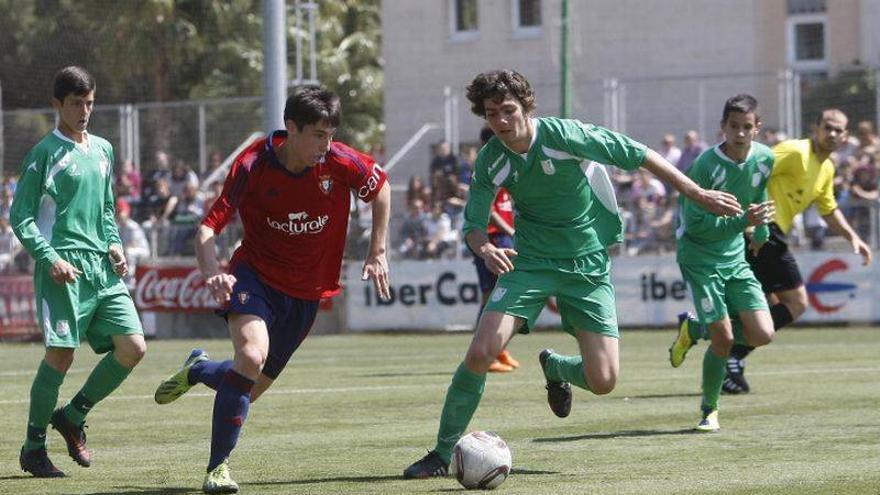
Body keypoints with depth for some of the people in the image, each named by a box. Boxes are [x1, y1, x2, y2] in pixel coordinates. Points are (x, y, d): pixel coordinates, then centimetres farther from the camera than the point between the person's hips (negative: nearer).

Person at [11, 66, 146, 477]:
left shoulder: (102, 150, 18)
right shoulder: (45, 153, -3)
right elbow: (21, 217, -5)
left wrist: (113, 244, 10)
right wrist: (50, 258, -17)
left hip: (102, 268, 7)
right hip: (63, 269, -7)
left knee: (133, 346, -4)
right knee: (61, 353, -13)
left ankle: (73, 416, 15)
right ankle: (33, 447, 2)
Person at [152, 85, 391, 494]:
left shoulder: (340, 162, -14)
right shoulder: (252, 165, -19)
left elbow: (381, 188, 7)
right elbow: (208, 228, -17)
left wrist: (377, 254, 5)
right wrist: (212, 273, -36)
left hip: (306, 291, 3)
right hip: (255, 274, -3)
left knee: (251, 388, 10)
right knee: (252, 354, -32)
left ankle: (197, 370, 46)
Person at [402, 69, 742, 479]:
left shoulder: (564, 135, -18)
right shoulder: (491, 161, -7)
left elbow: (640, 156, -12)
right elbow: (473, 224, -1)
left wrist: (698, 194, -10)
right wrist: (485, 248, -26)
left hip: (587, 266, -1)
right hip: (530, 261, 1)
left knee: (603, 382, -8)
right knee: (480, 353, -18)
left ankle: (555, 368, 29)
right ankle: (442, 454, -3)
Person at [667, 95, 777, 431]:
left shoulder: (764, 159, -2)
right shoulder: (706, 165, -21)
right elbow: (696, 226, -22)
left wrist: (761, 231, 32)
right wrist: (743, 220, -30)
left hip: (735, 257, 6)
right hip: (699, 257, -6)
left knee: (762, 335, -6)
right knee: (724, 339, -12)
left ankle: (694, 331, 19)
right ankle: (709, 411, 10)